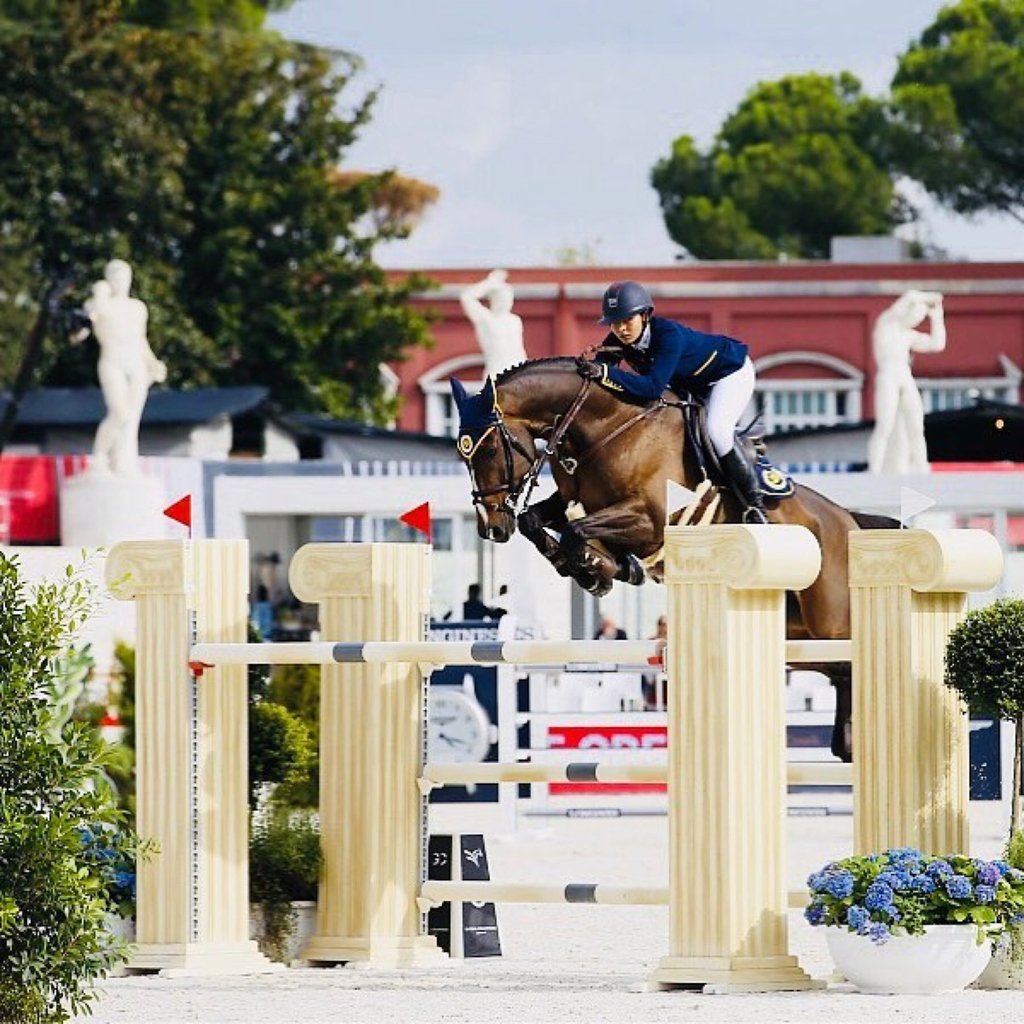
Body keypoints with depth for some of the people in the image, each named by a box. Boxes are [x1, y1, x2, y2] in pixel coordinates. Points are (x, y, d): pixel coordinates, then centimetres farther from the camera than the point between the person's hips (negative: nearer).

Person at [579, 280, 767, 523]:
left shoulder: (668, 335, -40)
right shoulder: (618, 341, -18)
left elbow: (654, 386, -49)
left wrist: (605, 372, -57)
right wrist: (590, 361, -45)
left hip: (731, 371, -9)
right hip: (690, 386, 9)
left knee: (716, 429, -28)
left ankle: (754, 506, -20)